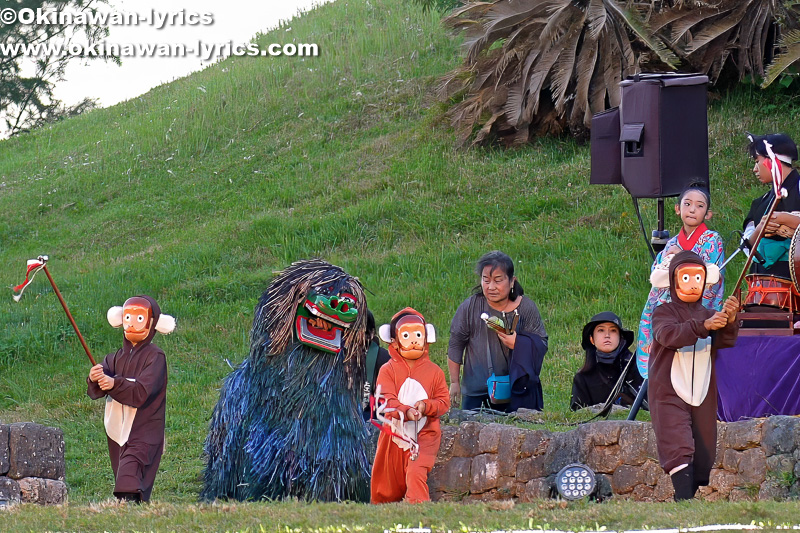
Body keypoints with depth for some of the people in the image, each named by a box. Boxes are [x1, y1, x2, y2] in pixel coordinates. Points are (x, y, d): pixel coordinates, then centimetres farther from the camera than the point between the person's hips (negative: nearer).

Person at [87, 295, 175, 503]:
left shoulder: (155, 357, -3)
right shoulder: (116, 358, 14)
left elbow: (141, 393, -16)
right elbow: (95, 393, 0)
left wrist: (115, 384, -30)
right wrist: (94, 380, -24)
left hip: (144, 433, -7)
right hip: (118, 431, 7)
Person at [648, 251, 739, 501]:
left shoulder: (710, 315, 13)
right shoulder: (664, 312, 0)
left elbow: (725, 340, -5)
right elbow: (668, 334, -22)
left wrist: (730, 321, -28)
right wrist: (703, 326, -36)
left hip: (702, 395, 5)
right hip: (669, 393, -5)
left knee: (704, 455, 5)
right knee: (678, 448, -19)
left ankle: (690, 495, 15)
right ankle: (684, 500, -29)